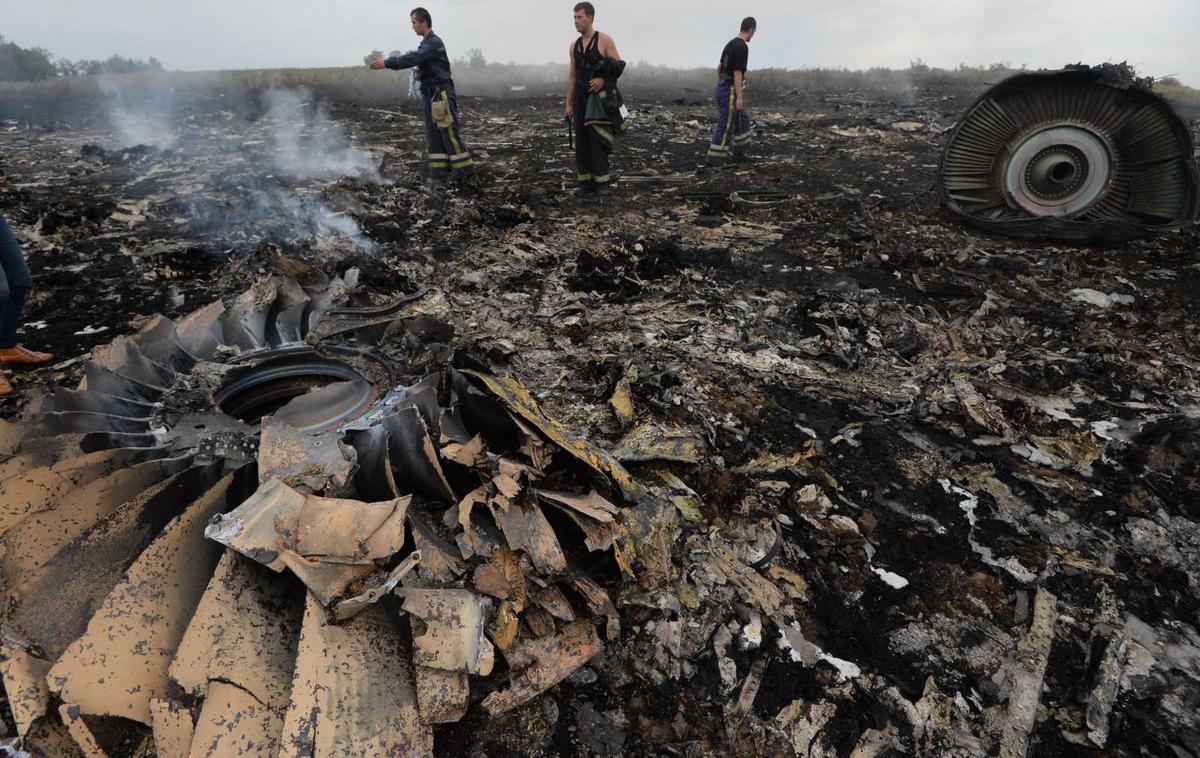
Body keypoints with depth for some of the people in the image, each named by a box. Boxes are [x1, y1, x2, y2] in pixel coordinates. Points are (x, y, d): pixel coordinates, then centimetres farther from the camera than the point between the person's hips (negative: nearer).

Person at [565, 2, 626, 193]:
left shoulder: (605, 40, -2)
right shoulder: (574, 46, 13)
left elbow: (619, 68, -3)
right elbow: (571, 77, 15)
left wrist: (603, 79, -21)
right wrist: (569, 104, 10)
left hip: (601, 96, -5)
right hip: (581, 96, 5)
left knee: (597, 136, -14)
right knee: (582, 138, 1)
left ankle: (601, 177, -10)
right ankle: (586, 178, 6)